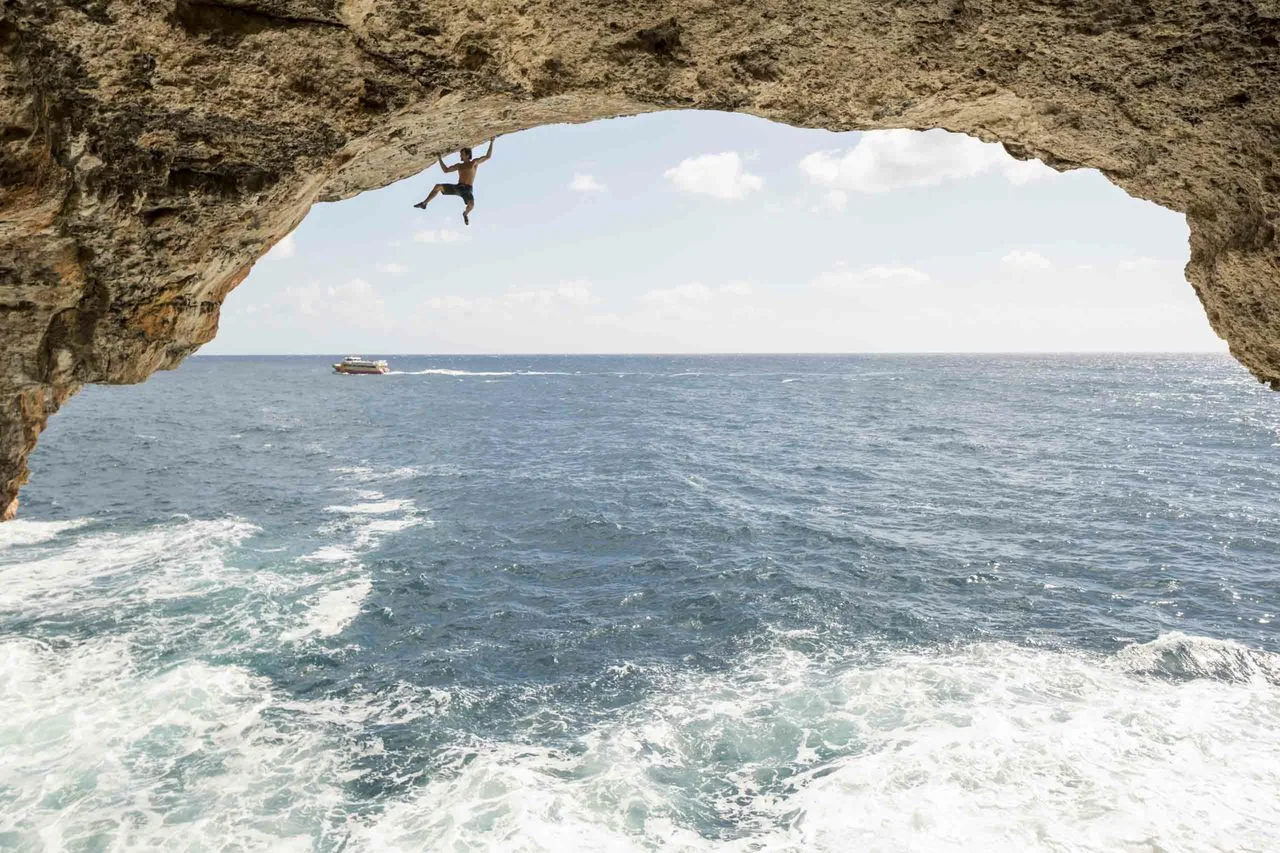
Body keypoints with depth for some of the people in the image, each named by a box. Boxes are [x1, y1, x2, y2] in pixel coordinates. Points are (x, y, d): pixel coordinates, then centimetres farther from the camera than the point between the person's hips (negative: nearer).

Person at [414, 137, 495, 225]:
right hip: (457, 187, 4)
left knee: (472, 204, -35)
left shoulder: (474, 162, 6)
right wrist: (439, 159, 18)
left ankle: (465, 213, 2)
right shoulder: (459, 165, 18)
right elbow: (446, 170, 22)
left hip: (467, 190, -4)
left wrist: (491, 142, 0)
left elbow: (488, 156, 4)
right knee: (438, 186, -11)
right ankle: (424, 203, -3)